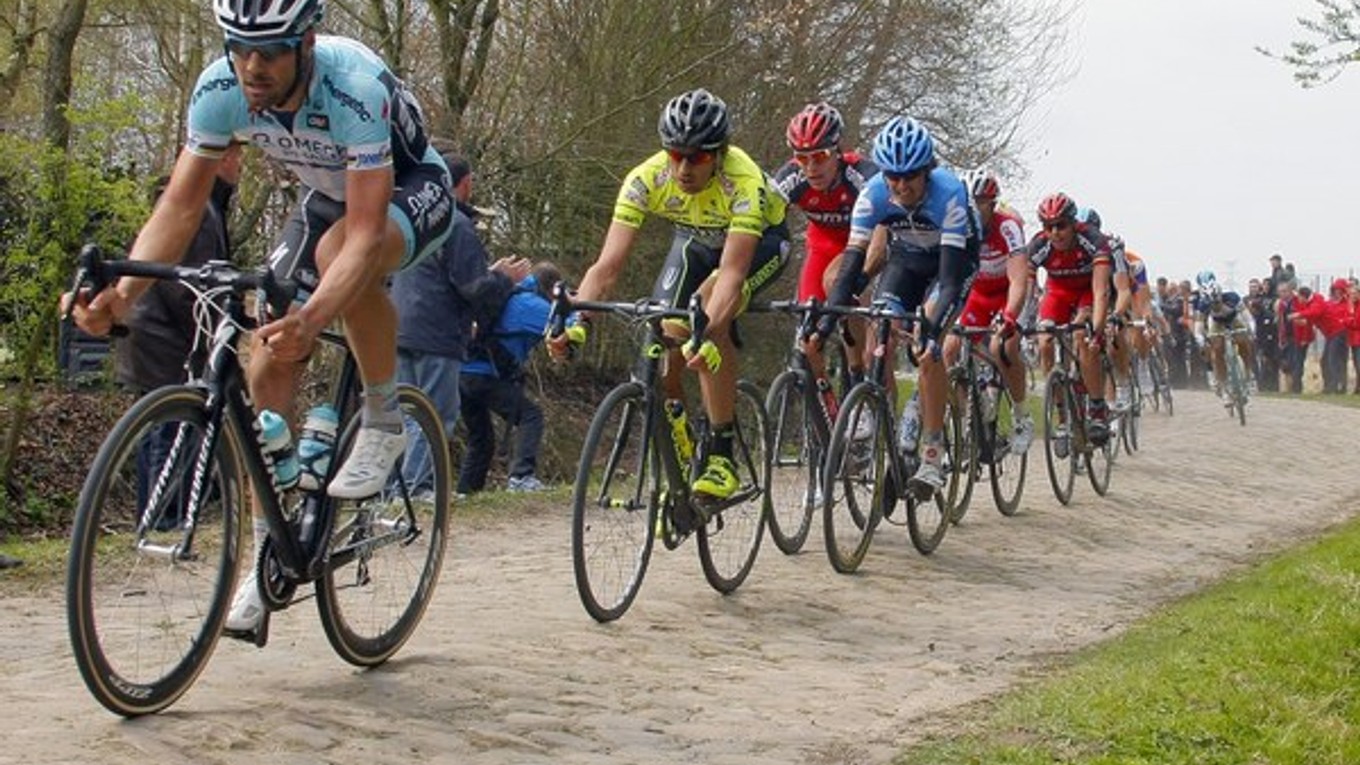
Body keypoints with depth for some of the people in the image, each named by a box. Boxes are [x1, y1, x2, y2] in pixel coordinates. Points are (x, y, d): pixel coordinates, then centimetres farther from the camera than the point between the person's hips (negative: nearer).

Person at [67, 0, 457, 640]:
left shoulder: (355, 89, -38)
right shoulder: (219, 90, -23)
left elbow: (364, 234, -42)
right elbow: (181, 204, -19)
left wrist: (310, 319, -57)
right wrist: (124, 291, -35)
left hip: (412, 190, -5)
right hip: (327, 198, 5)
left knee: (338, 251, -40)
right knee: (267, 370, -8)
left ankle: (384, 423, -17)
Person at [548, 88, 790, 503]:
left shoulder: (743, 183, -39)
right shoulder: (646, 180, -30)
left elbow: (731, 271, -48)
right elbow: (608, 264, -35)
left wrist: (709, 334, -64)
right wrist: (578, 322, -50)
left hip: (761, 238, -4)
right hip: (696, 240, 4)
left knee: (708, 316, -32)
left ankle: (722, 455, -23)